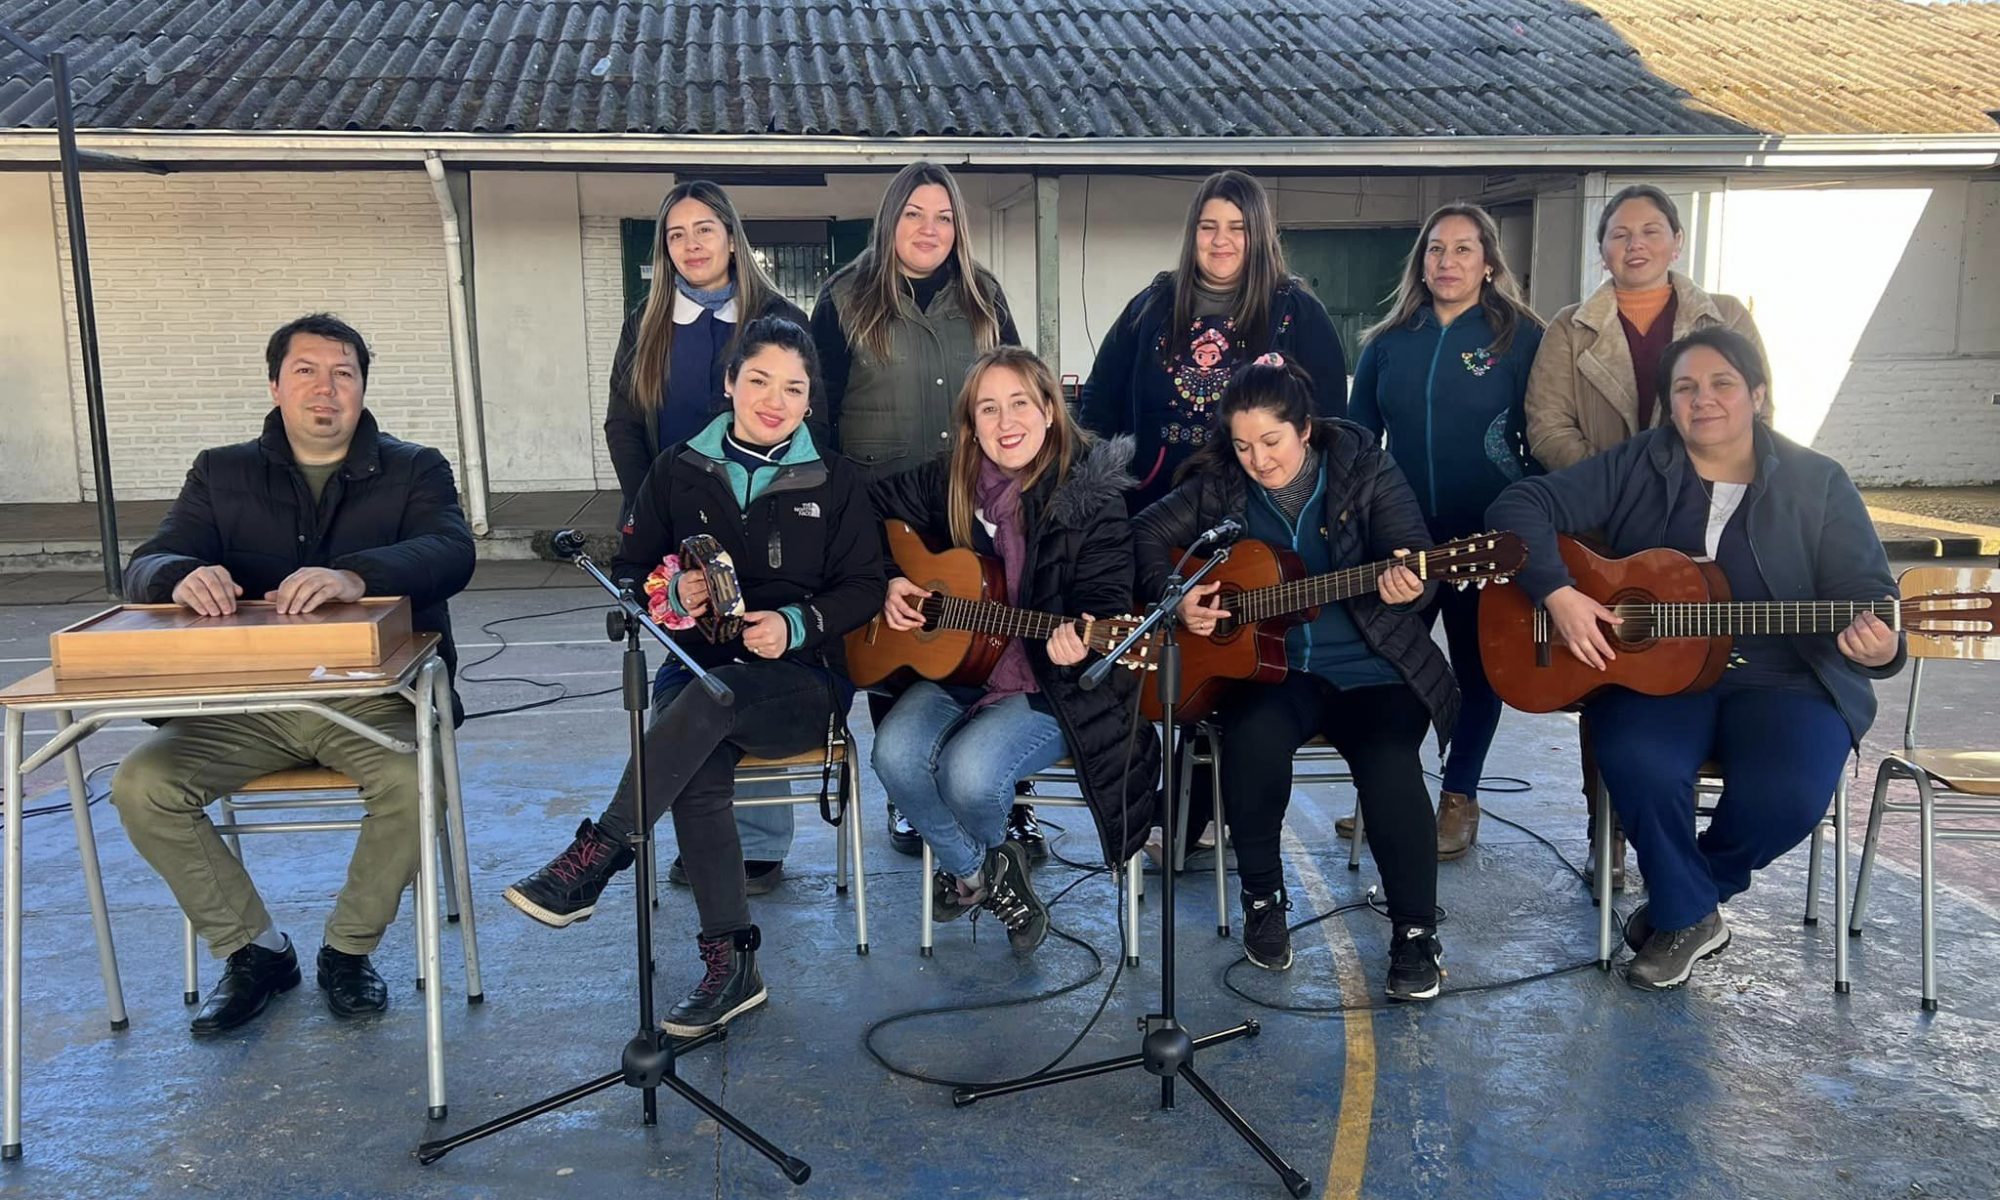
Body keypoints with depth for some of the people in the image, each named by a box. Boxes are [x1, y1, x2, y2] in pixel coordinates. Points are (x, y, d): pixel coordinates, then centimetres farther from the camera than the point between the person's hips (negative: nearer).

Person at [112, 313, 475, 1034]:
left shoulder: (413, 470, 5)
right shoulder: (222, 474, 13)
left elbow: (451, 553, -16)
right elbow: (145, 568, 2)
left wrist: (356, 575, -38)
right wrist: (183, 576, -26)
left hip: (373, 696, -3)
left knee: (412, 780, -32)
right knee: (141, 786, -19)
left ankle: (348, 950, -4)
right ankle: (253, 950, 2)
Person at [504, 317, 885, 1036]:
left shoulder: (833, 481, 6)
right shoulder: (679, 471, 10)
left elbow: (864, 587, 5)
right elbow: (628, 572, 13)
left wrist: (797, 624, -13)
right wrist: (672, 592, -10)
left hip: (801, 683, -1)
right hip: (697, 670, 2)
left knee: (714, 695, -37)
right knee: (697, 771, -33)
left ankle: (595, 859, -32)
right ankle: (731, 963, -24)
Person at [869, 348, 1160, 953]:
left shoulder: (1092, 495, -10)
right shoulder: (948, 480, 3)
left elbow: (1106, 599, -11)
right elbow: (875, 513, 17)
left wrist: (1080, 643, -33)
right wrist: (887, 580, 0)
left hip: (1049, 683, -4)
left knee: (969, 771, -29)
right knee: (896, 752, -23)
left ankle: (990, 852, 13)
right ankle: (974, 870, 8)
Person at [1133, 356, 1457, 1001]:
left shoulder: (1365, 469, -3)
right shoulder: (1219, 485, 3)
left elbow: (1414, 557, -10)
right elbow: (1148, 531, 7)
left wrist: (1406, 584, -34)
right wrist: (1175, 597, -10)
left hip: (1371, 667, -1)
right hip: (1266, 662, 1)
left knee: (1390, 766, -29)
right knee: (1254, 739, -31)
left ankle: (1416, 930, -5)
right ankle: (1263, 898, -4)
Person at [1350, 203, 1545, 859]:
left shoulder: (1519, 338, -1)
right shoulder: (1388, 343, 8)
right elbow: (1356, 434, 12)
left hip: (1488, 535, -2)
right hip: (1402, 535, 3)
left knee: (1475, 664, 8)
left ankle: (1459, 799, 21)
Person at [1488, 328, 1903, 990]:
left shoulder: (1818, 482, 5)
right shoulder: (1634, 468, 5)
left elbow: (1864, 587, -1)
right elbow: (1522, 504, -2)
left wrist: (1877, 645, -26)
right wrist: (1558, 593, -18)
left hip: (1782, 679, 1)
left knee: (1788, 796, -29)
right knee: (1641, 767, -32)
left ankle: (1680, 898, 6)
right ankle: (1688, 916, -2)